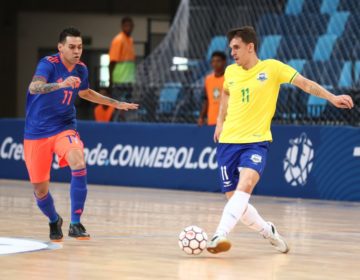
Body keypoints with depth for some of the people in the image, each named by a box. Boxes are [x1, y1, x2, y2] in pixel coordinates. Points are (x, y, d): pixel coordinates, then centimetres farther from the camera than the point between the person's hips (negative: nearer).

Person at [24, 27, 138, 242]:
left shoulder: (81, 69, 2)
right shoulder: (49, 64, -17)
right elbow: (34, 87, -37)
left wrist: (116, 104, 24)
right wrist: (60, 84, -53)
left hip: (64, 128, 3)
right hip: (37, 132, -3)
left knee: (79, 163, -29)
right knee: (40, 190, 1)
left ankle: (75, 224, -20)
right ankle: (54, 221, 36)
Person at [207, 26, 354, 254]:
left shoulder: (272, 67, -4)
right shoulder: (230, 72, 9)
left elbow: (305, 83, -6)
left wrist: (332, 97, -17)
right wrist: (220, 121, 26)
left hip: (256, 141, -5)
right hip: (228, 141, 5)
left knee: (245, 184, -31)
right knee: (234, 199, 3)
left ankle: (220, 235, -42)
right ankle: (268, 231, 28)